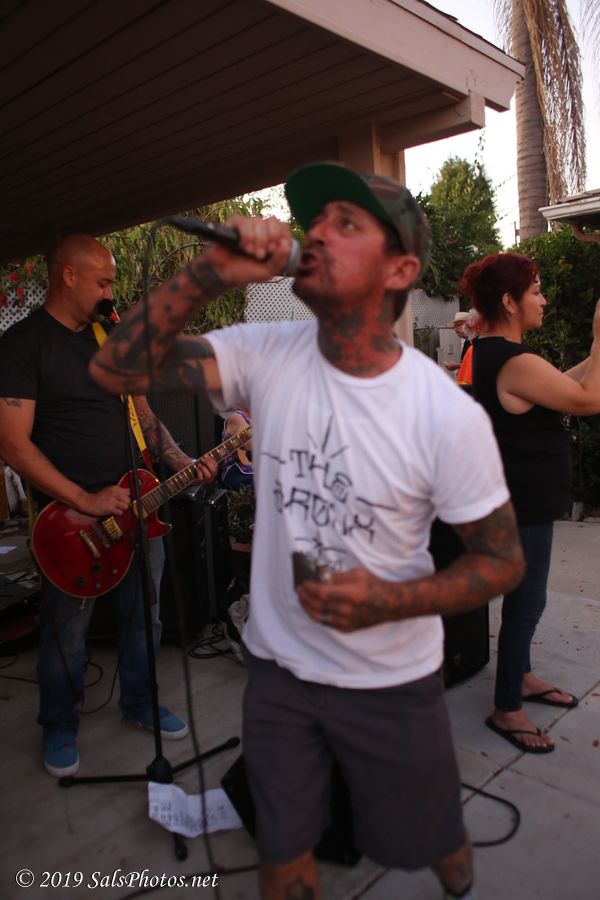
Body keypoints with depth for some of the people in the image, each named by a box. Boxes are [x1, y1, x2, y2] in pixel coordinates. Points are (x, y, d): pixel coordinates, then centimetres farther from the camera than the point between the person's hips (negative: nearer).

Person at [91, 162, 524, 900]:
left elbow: (502, 560, -11)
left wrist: (390, 602, -26)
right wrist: (210, 273, -28)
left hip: (392, 681, -1)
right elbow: (116, 369, -17)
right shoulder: (266, 355, -13)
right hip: (277, 667, 2)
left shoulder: (448, 416, -21)